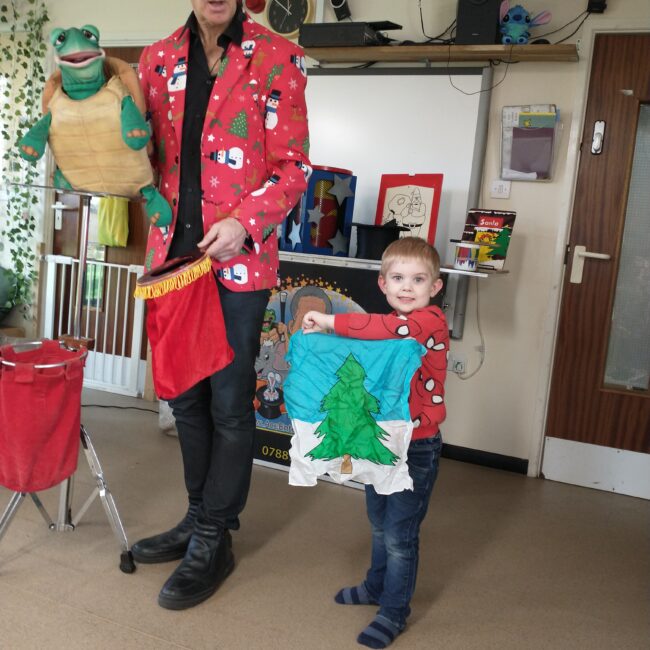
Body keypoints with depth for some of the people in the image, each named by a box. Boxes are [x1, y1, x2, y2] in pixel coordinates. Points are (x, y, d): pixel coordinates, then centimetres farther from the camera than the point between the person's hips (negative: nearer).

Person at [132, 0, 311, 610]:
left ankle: (214, 540, 20)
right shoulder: (157, 58, 13)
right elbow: (146, 156, 18)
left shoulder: (276, 58, -1)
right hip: (173, 251, 5)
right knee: (185, 395, 14)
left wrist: (246, 222, -19)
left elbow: (293, 166, -5)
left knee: (229, 405, 3)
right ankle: (199, 517, 32)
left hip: (238, 259, -5)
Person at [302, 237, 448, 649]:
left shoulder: (431, 320, -18)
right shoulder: (386, 327, 8)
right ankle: (377, 586, 44)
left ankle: (394, 612, 22)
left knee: (399, 533, 4)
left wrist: (332, 321, -34)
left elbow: (395, 328, -39)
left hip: (417, 447, -7)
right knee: (380, 524, 23)